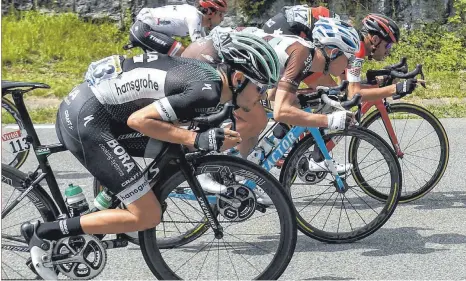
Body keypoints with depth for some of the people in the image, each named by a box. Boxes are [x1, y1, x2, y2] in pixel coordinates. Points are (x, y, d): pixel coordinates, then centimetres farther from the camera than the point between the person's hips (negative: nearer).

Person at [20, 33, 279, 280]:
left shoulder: (204, 72, 13)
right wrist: (196, 139, -17)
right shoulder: (207, 90, -15)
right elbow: (139, 120, -19)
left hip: (79, 104, 10)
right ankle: (44, 233, -1)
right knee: (147, 217, -4)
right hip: (88, 121, -9)